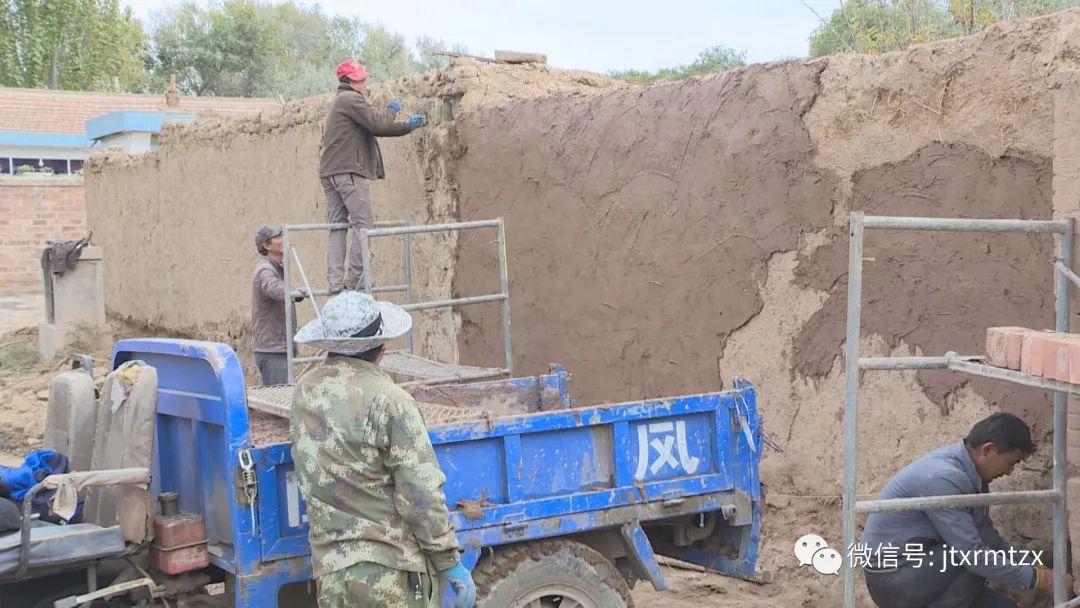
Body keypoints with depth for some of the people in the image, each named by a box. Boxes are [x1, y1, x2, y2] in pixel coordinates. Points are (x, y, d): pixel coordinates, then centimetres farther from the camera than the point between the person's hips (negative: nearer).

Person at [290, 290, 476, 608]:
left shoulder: (304, 391, 4)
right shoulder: (388, 401, -15)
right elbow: (422, 493, -14)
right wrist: (450, 564, -6)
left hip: (330, 572, 6)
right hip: (391, 571, -6)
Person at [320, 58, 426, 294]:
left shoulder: (339, 103, 28)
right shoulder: (351, 99, -5)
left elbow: (375, 128, 26)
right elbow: (378, 123, -15)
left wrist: (408, 126, 22)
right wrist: (391, 110, 6)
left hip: (330, 173, 10)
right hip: (349, 172, -10)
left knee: (337, 227, 4)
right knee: (362, 225, -7)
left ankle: (335, 282, -2)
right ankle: (355, 279, -11)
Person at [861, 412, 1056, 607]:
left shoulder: (969, 474, 5)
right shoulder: (944, 478, -26)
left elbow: (988, 535, 16)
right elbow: (973, 554, -27)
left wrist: (1034, 565, 5)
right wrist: (1036, 578, -19)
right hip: (892, 579, -9)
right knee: (978, 557, -22)